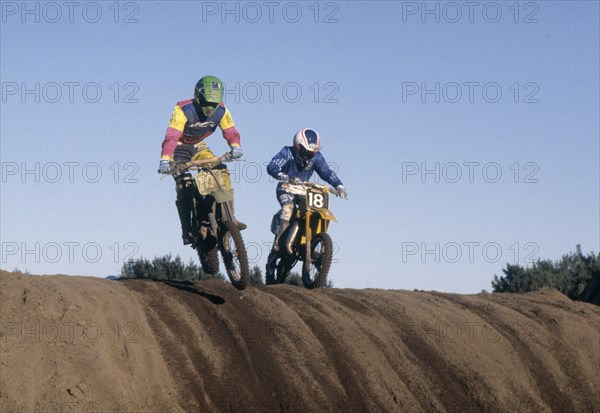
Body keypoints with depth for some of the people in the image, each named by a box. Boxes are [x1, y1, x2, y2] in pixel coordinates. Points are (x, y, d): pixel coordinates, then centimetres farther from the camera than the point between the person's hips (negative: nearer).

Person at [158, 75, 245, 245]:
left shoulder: (220, 111, -15)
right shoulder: (184, 110, -30)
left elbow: (230, 130, -18)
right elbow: (171, 136, -37)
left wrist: (235, 146, -40)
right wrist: (165, 160, -49)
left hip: (199, 146, 5)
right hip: (180, 147, -5)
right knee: (184, 186, -18)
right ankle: (187, 231, -15)